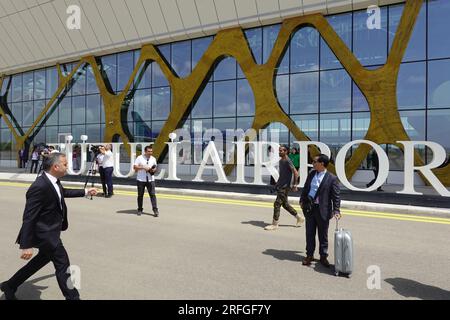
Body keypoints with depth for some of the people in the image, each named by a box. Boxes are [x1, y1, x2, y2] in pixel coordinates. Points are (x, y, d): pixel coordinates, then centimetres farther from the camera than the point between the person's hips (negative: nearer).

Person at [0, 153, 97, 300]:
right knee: (63, 266, 1)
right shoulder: (39, 187, -28)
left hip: (50, 231, 10)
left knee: (44, 258, 27)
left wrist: (85, 192, 25)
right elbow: (28, 218, -26)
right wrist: (26, 246, -25)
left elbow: (63, 192, 24)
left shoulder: (53, 181, 0)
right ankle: (72, 297, 17)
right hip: (45, 233, -10)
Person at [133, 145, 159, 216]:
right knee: (140, 195, 9)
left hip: (150, 179, 2)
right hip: (141, 180, -1)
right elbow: (134, 167, -6)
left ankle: (155, 210, -2)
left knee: (153, 194, -4)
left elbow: (155, 167, 18)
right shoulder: (139, 158, -3)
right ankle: (140, 209, 23)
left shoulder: (153, 159, 7)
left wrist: (154, 170, -6)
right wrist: (143, 167, -18)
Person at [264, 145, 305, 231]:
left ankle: (275, 224, 1)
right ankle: (299, 218, 29)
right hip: (280, 185, 10)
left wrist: (294, 185, -15)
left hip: (285, 186, -10)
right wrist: (278, 183, 19)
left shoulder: (288, 161, -14)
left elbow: (296, 173, -17)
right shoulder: (281, 161, 13)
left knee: (277, 203, -8)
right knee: (285, 204, 15)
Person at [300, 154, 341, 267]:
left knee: (323, 235, 9)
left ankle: (323, 256, 24)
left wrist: (336, 210, -15)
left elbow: (336, 196, -10)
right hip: (309, 208, 4)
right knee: (310, 233, 11)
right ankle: (309, 255, 24)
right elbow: (305, 188, 16)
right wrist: (302, 200, 15)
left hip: (323, 210, -4)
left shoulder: (332, 178, -10)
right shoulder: (311, 174, 6)